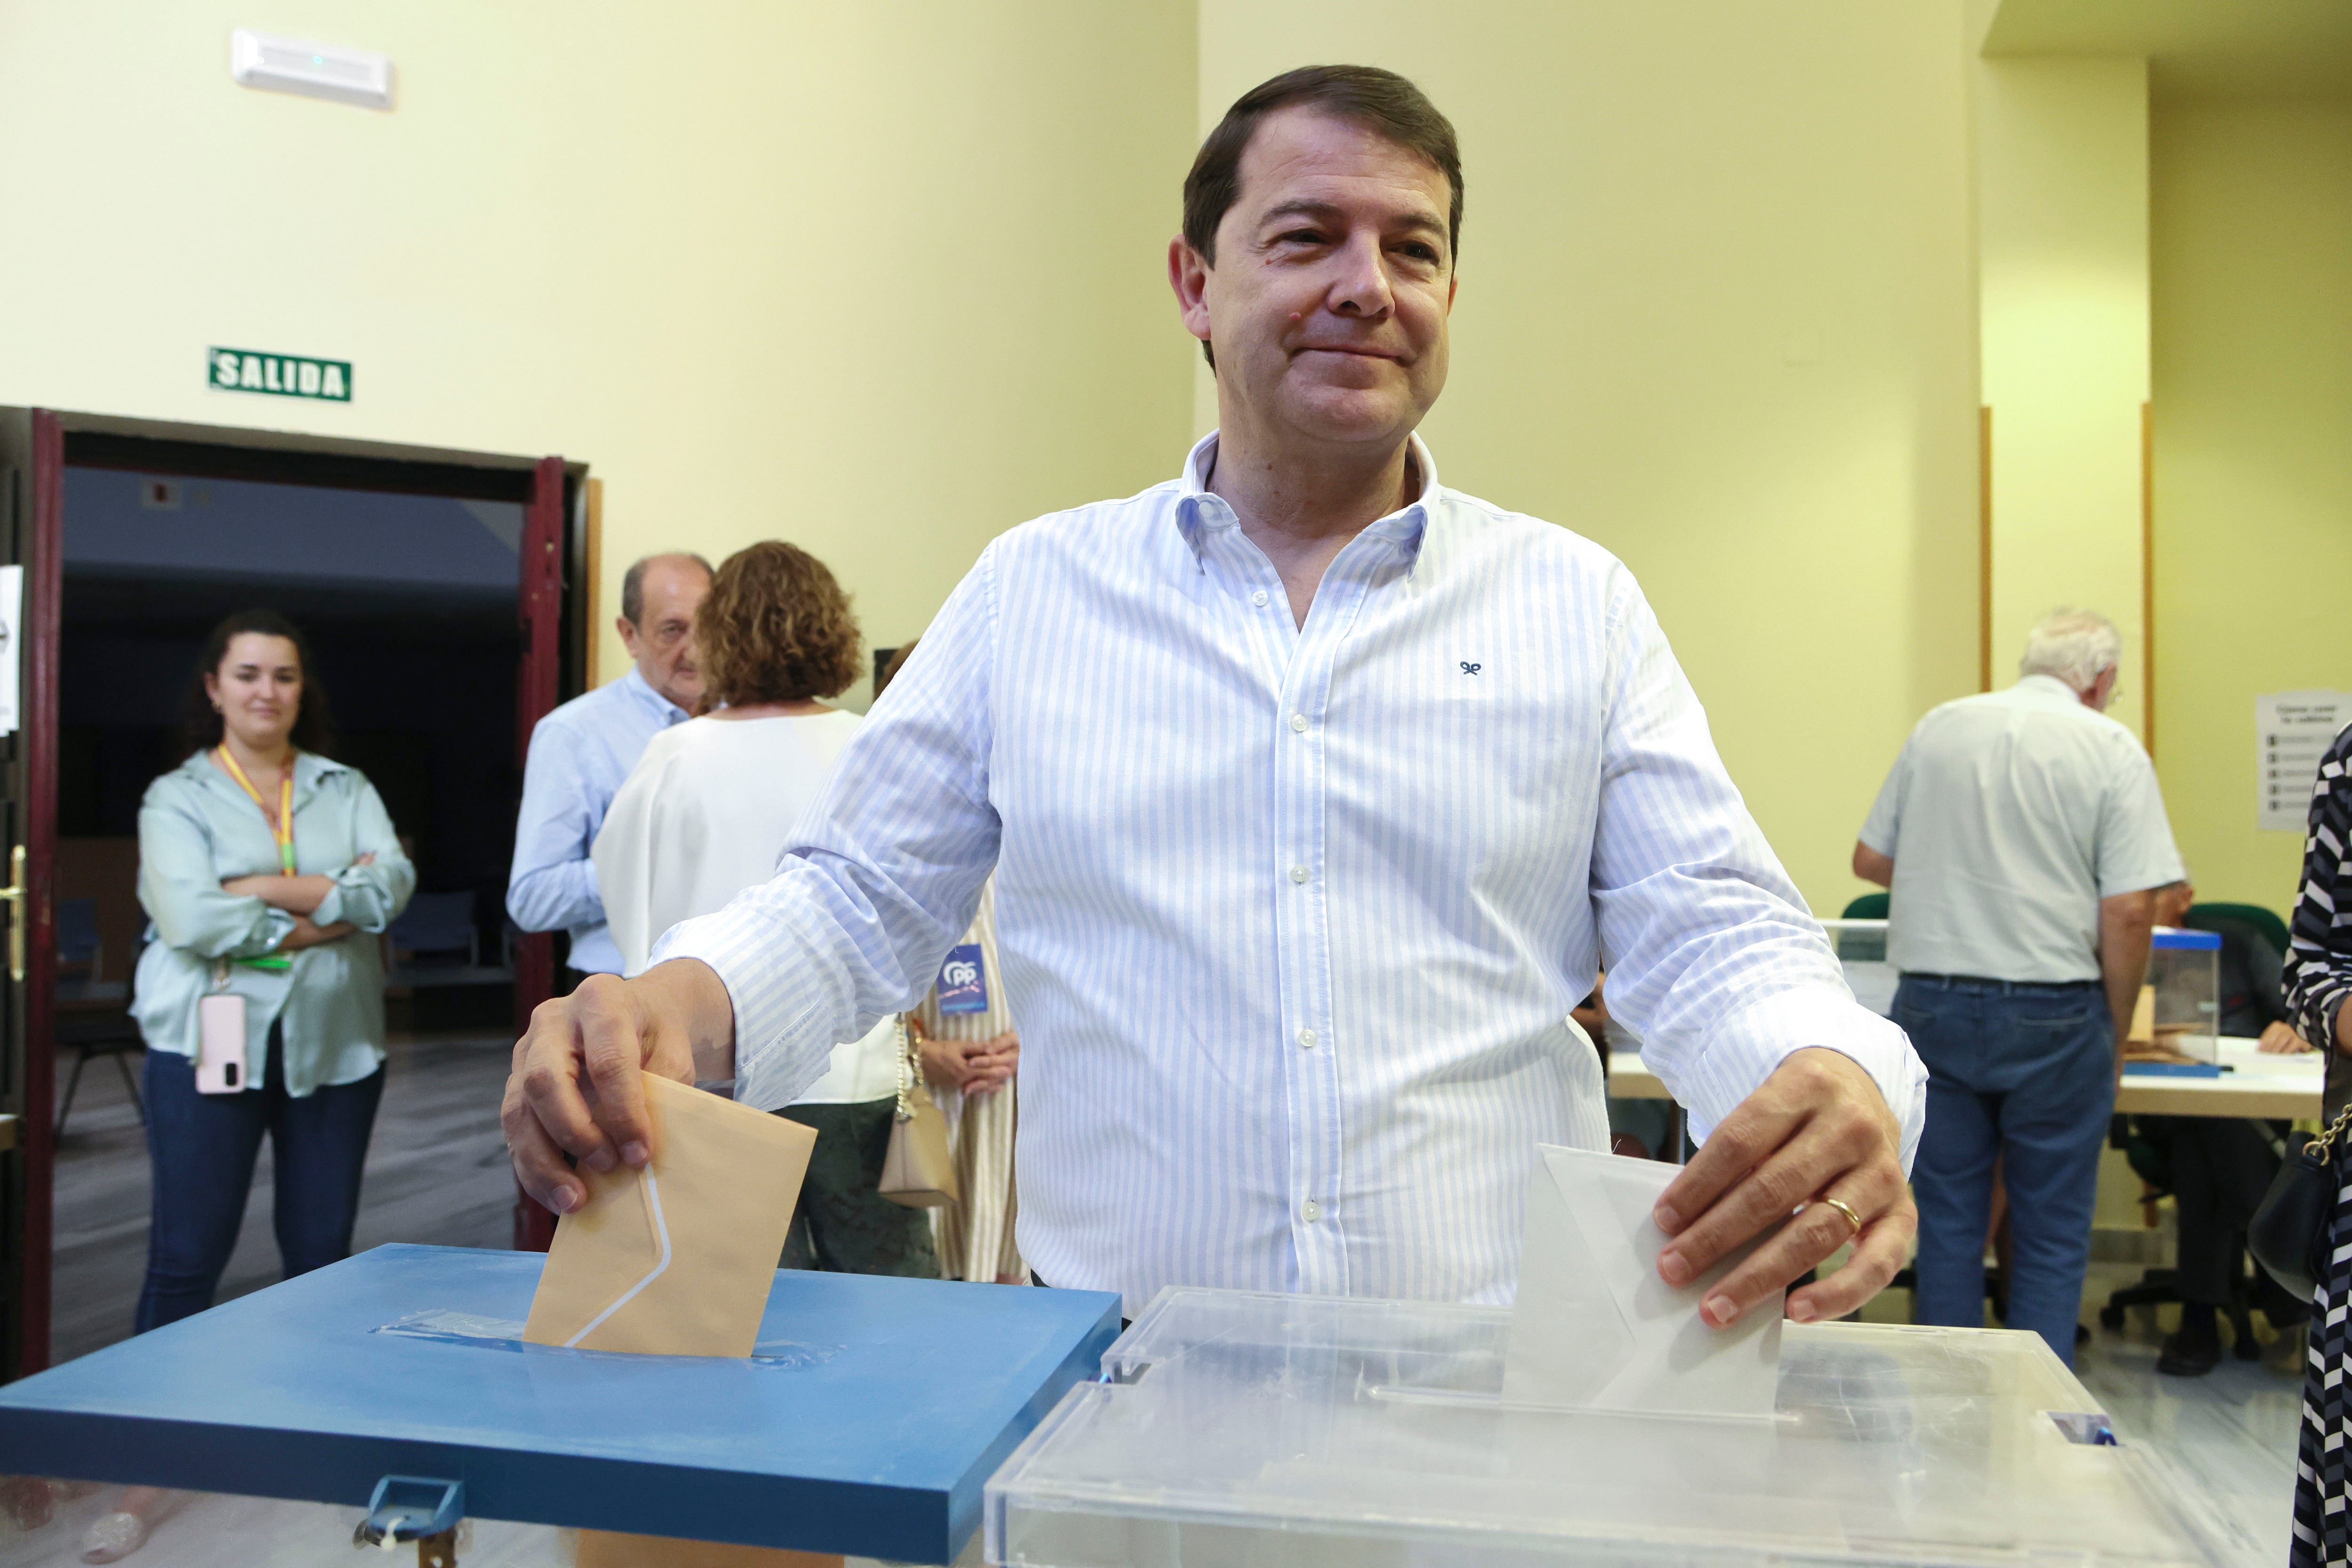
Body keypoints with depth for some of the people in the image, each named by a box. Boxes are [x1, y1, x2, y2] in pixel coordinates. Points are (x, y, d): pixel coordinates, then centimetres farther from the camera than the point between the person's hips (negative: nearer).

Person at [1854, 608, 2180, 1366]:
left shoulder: (1938, 727, 5)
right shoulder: (2112, 749, -4)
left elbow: (1870, 861, 9)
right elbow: (2128, 911, -10)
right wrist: (2116, 1036, 1)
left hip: (1933, 1002, 3)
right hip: (2052, 1013, -2)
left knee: (1948, 1224, 12)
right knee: (2052, 1238, 10)